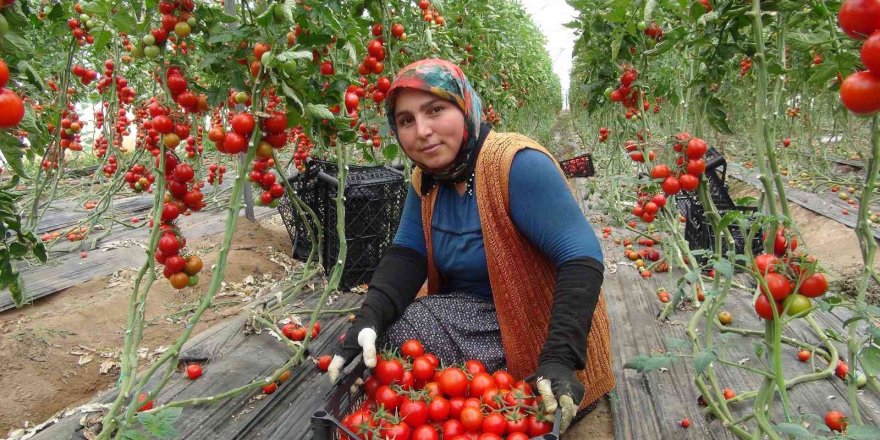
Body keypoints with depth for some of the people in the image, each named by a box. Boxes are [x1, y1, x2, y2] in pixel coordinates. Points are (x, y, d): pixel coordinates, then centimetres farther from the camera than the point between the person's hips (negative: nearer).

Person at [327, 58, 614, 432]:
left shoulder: (517, 164, -22)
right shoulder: (427, 180, 2)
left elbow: (581, 260, -28)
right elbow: (406, 257, -7)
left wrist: (560, 357, -38)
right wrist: (368, 319, -26)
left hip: (532, 329, -7)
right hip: (472, 314, 7)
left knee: (393, 337, -17)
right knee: (379, 333, -8)